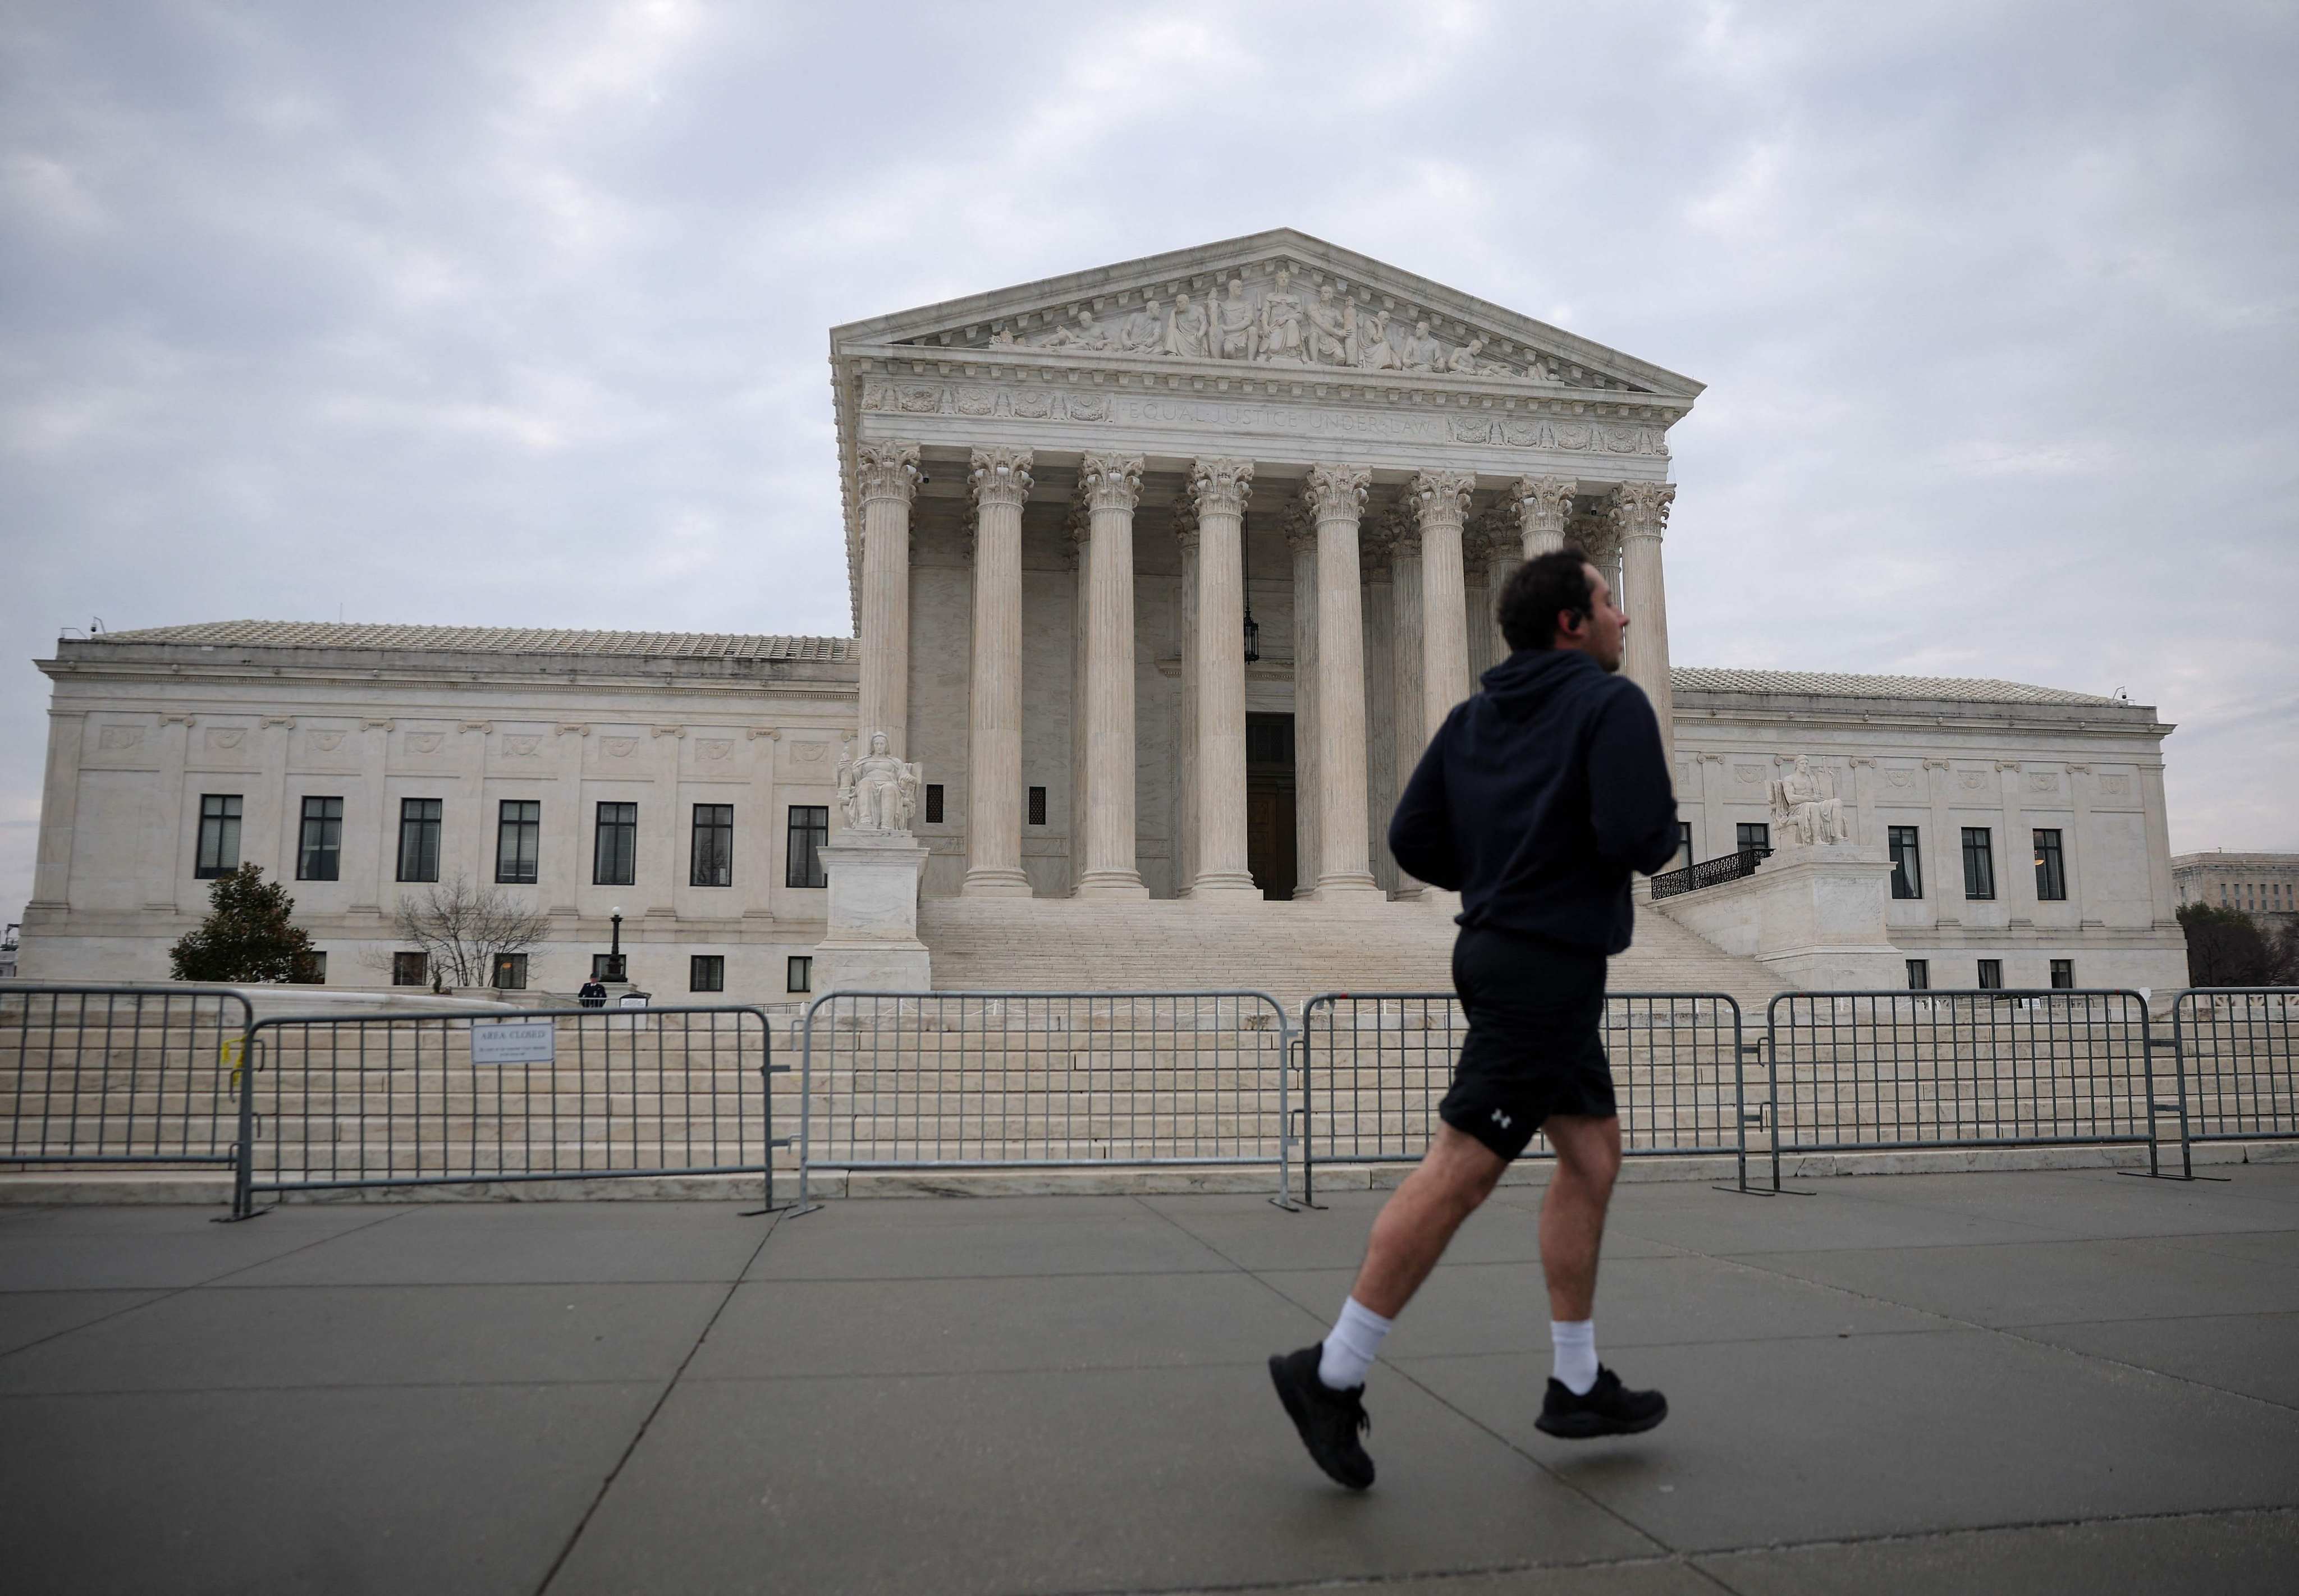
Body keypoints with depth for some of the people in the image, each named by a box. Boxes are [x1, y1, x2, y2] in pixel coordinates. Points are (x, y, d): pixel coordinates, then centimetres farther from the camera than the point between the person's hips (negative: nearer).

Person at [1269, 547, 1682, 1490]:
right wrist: (1663, 807, 1)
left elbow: (1413, 842, 7)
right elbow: (1639, 843, -21)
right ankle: (1332, 1375, -3)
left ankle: (1578, 1386, 23)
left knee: (1593, 1153, 16)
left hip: (1497, 949, 9)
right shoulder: (1613, 704, -9)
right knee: (1460, 1172, -8)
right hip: (1549, 965, -9)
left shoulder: (1475, 717, 13)